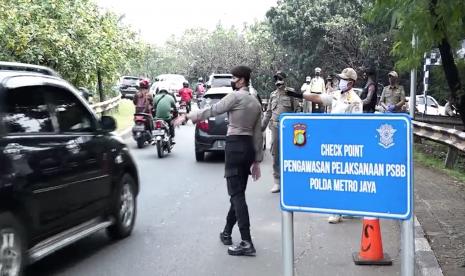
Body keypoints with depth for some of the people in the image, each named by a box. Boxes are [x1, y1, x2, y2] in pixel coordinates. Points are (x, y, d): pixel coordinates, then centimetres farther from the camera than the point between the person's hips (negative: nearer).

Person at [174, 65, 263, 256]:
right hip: (249, 147, 9)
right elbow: (257, 134, 16)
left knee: (237, 194, -10)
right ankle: (226, 233, 29)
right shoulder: (256, 103, 16)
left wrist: (187, 117, -5)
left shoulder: (236, 96, -8)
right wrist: (257, 160, 18)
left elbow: (211, 111, -12)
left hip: (235, 145, -9)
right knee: (238, 192, 16)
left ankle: (247, 243, -14)